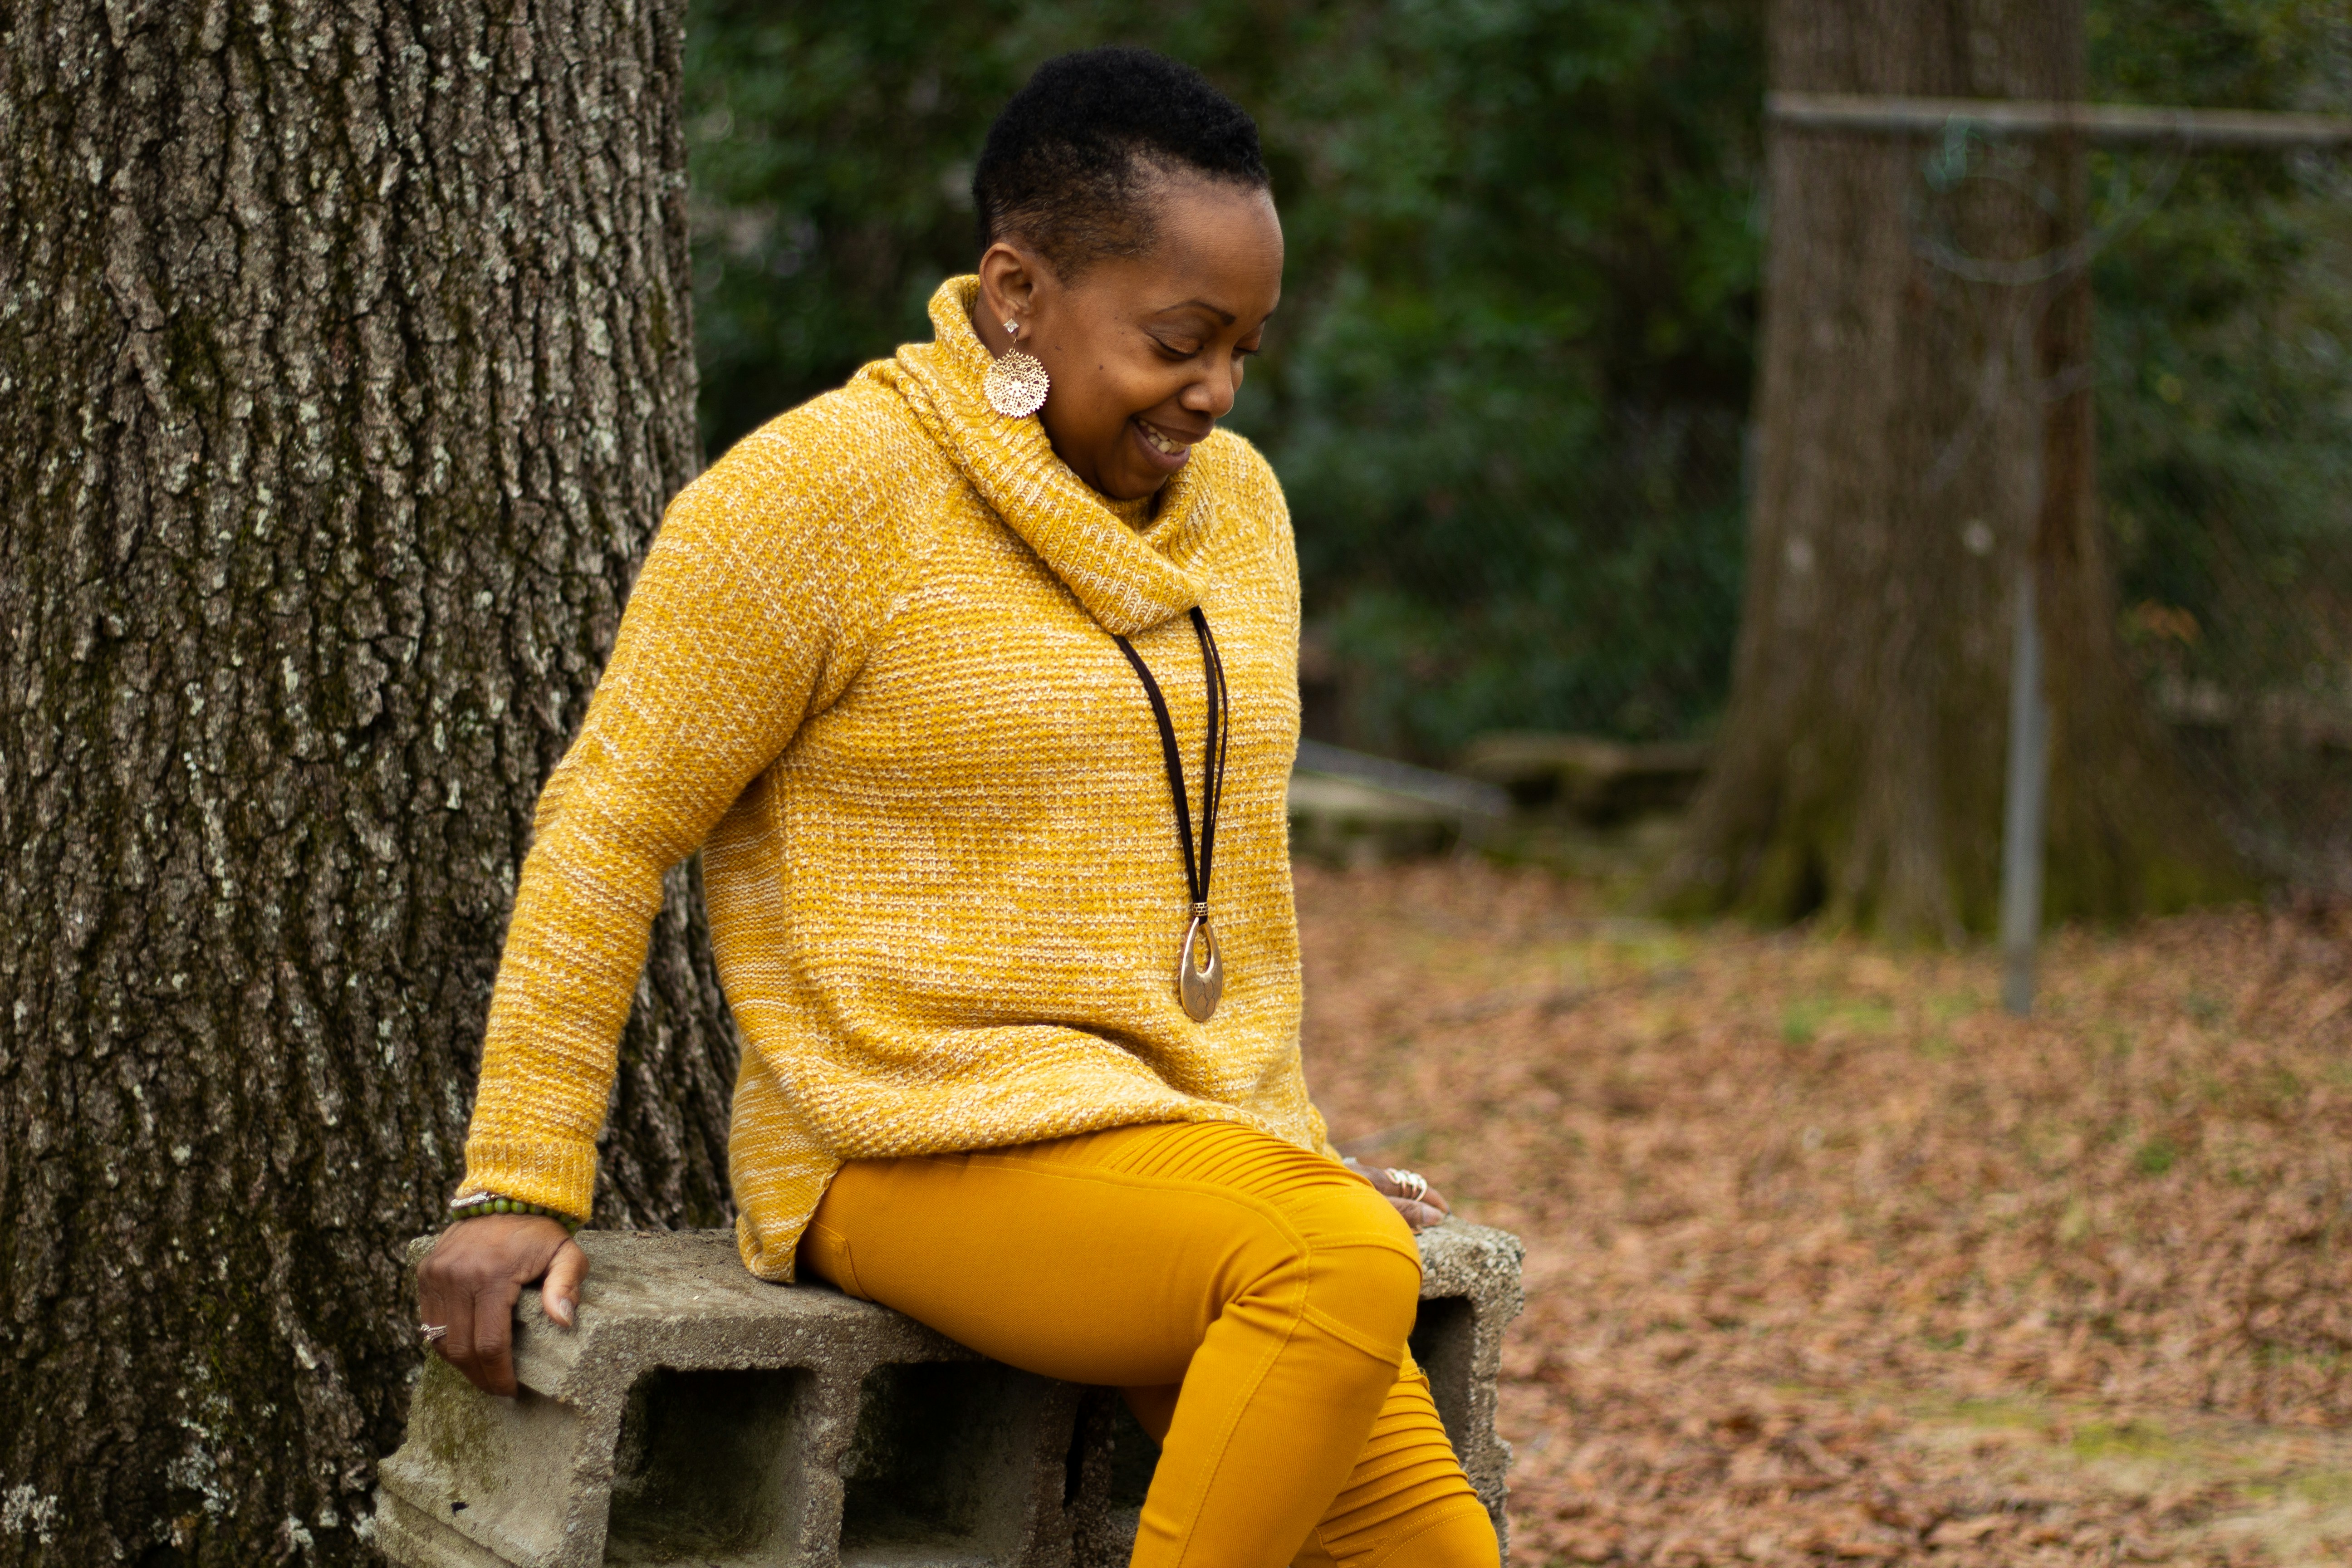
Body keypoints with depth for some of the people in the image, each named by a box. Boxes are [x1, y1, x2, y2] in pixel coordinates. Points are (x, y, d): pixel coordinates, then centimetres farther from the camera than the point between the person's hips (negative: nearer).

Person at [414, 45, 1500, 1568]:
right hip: (932, 1145, -7)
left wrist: (1292, 1149, 23)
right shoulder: (828, 487, -7)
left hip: (1179, 1149, 7)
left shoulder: (1234, 501, 14)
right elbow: (609, 828, -5)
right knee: (1345, 1270, -32)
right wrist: (521, 1187, -8)